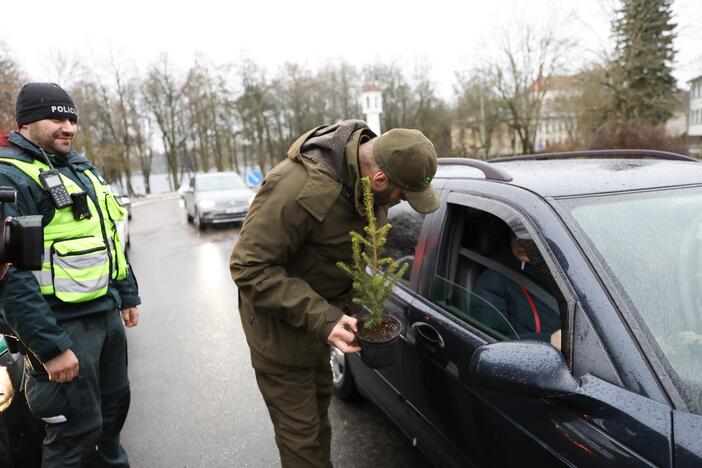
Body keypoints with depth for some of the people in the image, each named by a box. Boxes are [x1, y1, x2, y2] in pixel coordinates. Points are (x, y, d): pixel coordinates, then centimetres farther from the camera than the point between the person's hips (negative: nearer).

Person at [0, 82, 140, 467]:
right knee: (77, 429, 3)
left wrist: (127, 295, 19)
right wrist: (50, 346, -23)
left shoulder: (83, 169, 13)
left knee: (114, 405, 21)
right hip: (62, 324, -8)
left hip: (107, 312, 8)